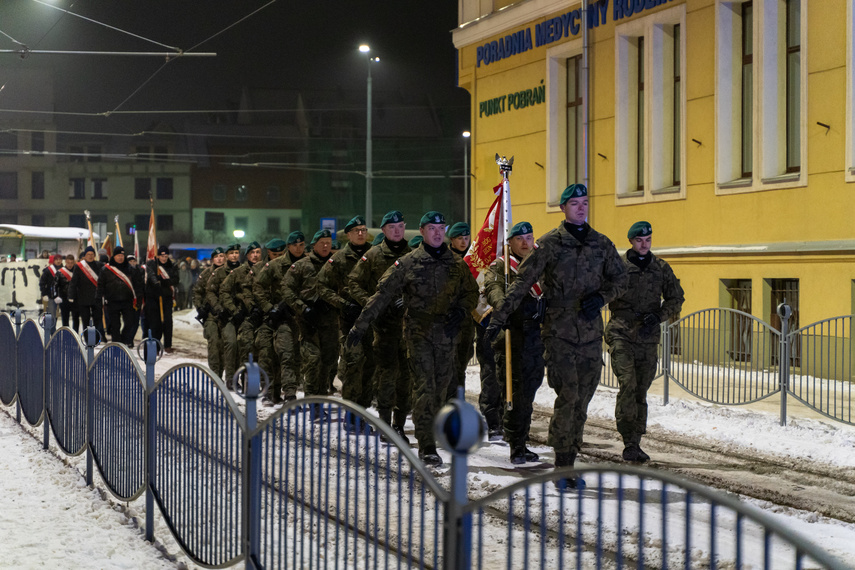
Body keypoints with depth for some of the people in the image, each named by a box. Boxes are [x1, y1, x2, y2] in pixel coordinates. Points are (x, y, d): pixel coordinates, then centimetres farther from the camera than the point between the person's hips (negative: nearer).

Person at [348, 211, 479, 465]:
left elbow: (471, 292, 17)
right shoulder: (408, 263, 0)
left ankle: (429, 433, 26)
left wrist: (461, 311, -5)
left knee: (441, 387, 8)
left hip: (447, 333, 3)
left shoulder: (457, 265, 10)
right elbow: (383, 294, 0)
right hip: (419, 332, -3)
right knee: (424, 387, -11)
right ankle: (426, 446, -12)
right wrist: (361, 325, -4)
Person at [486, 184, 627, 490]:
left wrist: (600, 297, -5)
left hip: (590, 332, 4)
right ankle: (562, 466, -3)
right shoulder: (550, 244, -1)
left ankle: (568, 463, 13)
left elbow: (620, 278, 16)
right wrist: (499, 317, -9)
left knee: (582, 400, 4)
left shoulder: (602, 244, 11)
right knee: (568, 395, -13)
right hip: (558, 330, -4)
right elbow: (522, 282, -3)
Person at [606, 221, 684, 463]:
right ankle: (629, 441, -17)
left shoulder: (661, 268, 11)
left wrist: (657, 316, -4)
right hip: (621, 333, -4)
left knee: (641, 391, 8)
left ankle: (635, 444, 16)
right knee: (627, 384, -19)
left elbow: (676, 298, 13)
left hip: (648, 337, 4)